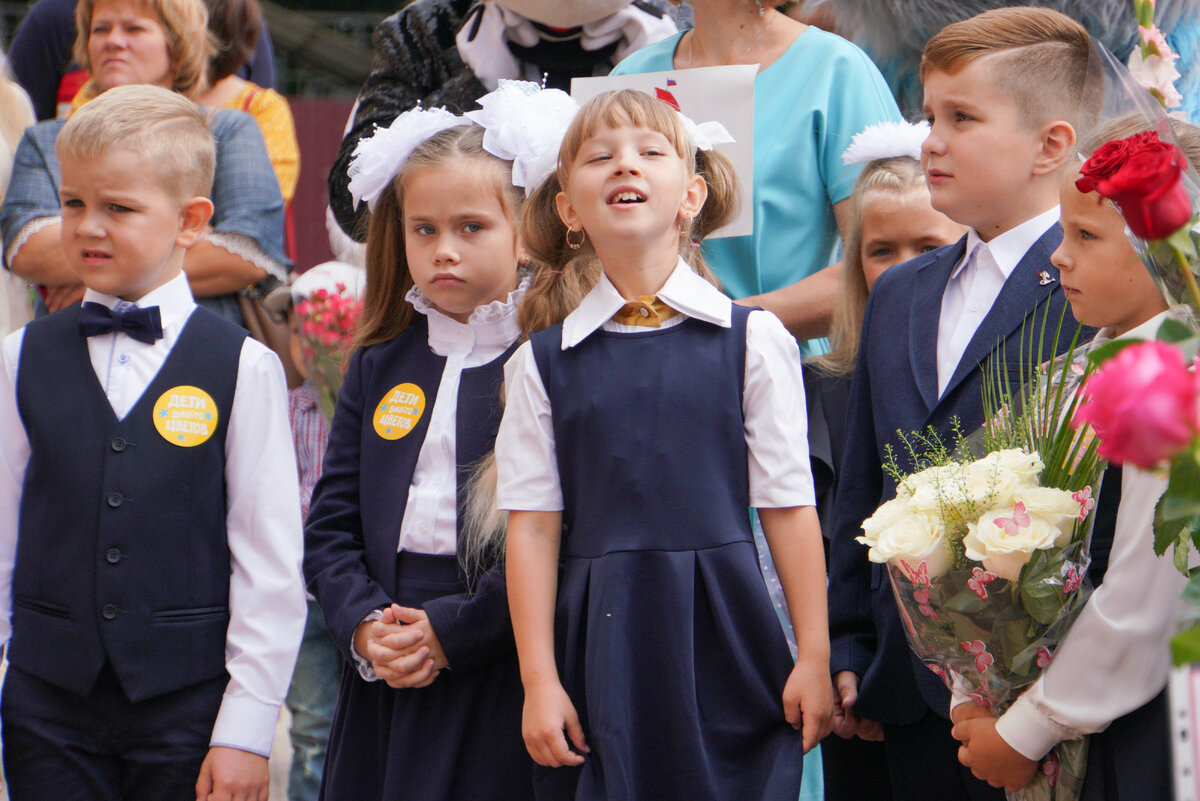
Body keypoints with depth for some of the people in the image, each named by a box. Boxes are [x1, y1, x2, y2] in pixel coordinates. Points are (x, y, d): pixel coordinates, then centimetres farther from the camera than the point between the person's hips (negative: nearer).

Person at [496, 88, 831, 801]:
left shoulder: (753, 340, 2)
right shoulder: (542, 363, 6)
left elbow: (789, 508, 1)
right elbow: (533, 527, 4)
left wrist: (815, 658, -1)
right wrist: (539, 680, -1)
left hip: (723, 639, -1)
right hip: (601, 649, 1)